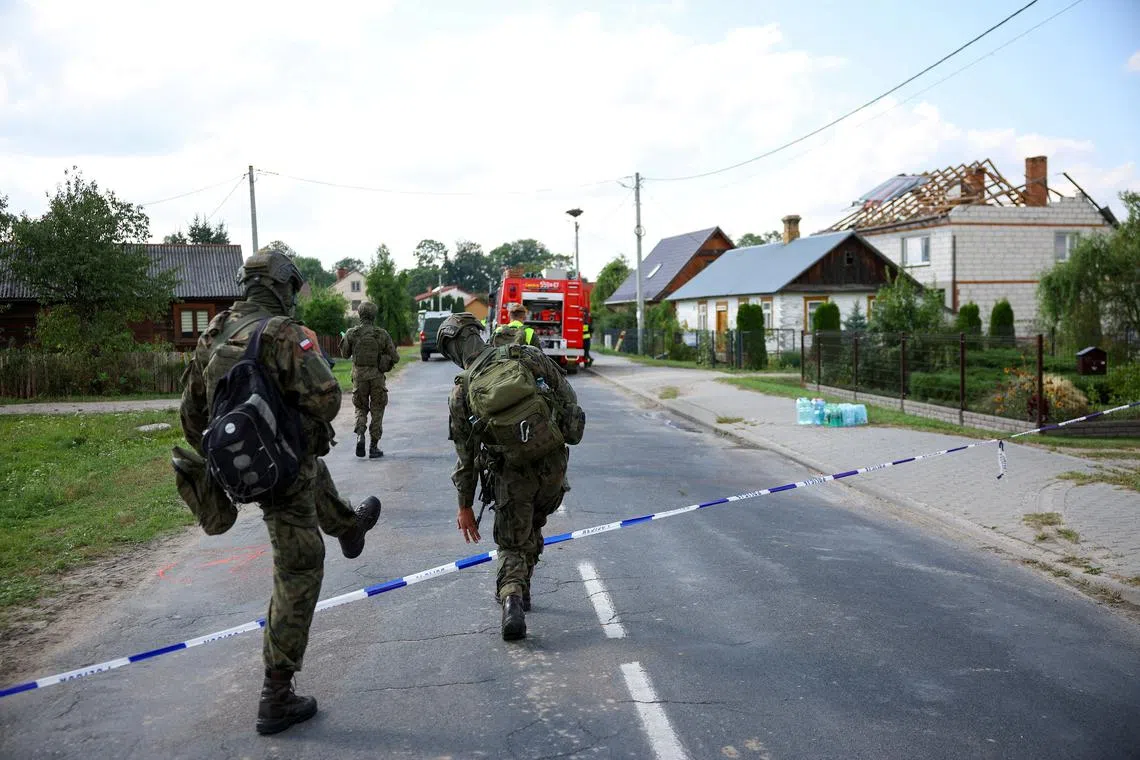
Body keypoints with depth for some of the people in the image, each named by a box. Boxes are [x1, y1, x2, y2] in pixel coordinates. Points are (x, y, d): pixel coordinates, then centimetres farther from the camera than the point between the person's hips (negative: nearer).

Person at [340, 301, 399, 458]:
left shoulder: (351, 334, -5)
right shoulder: (382, 334, -7)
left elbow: (345, 354, 10)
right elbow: (394, 357, -4)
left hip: (359, 377, 1)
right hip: (377, 377, -1)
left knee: (361, 408, 17)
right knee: (377, 411, 9)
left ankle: (360, 435, -8)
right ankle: (374, 447, 8)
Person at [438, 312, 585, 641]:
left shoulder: (461, 390, -1)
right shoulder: (531, 356, 2)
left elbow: (465, 451, 3)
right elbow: (570, 402, 3)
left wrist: (465, 505, 11)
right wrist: (568, 436, 20)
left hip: (512, 473, -3)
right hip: (554, 465, 3)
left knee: (513, 544, 10)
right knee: (532, 527, 27)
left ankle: (511, 599, -15)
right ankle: (520, 589, 38)